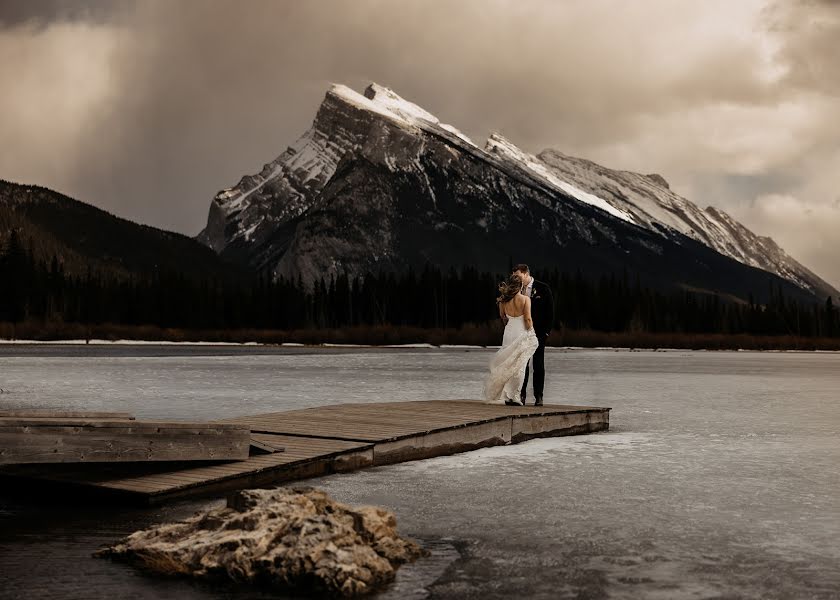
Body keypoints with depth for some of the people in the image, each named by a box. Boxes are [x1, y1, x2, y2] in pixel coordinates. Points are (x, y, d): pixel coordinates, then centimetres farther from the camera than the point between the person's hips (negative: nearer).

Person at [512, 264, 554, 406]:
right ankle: (521, 395, 4)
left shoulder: (543, 288, -4)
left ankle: (538, 396, 3)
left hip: (538, 332, -3)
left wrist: (547, 331, -7)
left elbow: (550, 311, -2)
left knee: (538, 365, 1)